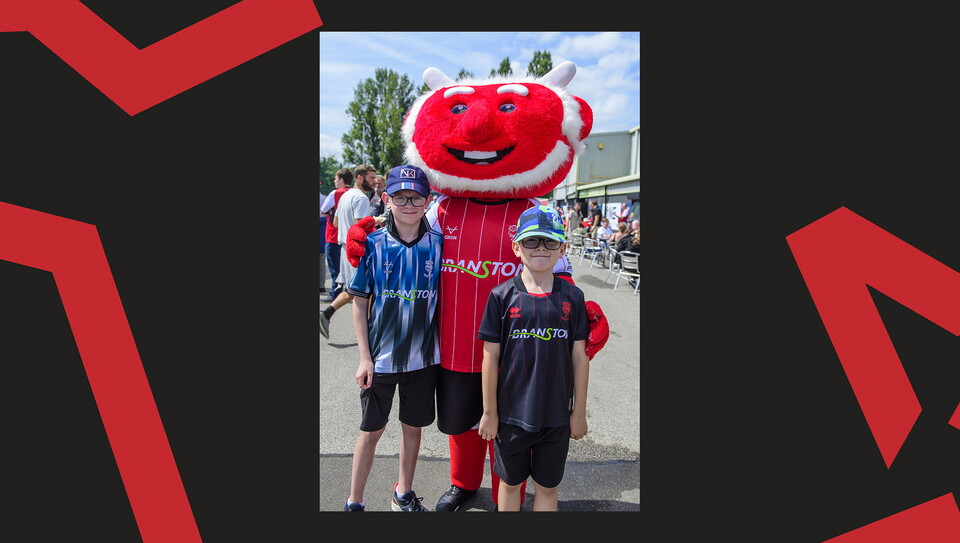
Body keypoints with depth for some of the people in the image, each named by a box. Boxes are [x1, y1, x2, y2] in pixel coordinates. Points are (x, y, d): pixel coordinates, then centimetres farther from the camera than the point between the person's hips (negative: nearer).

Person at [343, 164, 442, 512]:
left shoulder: (438, 244, -5)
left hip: (423, 356, 2)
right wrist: (365, 357, -8)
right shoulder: (372, 244, -8)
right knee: (371, 430, 11)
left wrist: (444, 348, -1)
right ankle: (354, 502, 29)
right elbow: (360, 303, -5)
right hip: (380, 357, -1)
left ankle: (404, 494, 38)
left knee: (413, 426, 16)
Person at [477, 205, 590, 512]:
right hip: (511, 414, -1)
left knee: (547, 486, 17)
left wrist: (579, 412, 3)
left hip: (557, 415, 1)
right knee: (510, 483, 18)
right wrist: (489, 413, -3)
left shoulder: (572, 297, -4)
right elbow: (491, 359, -6)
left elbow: (579, 357, 1)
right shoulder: (501, 296, -9)